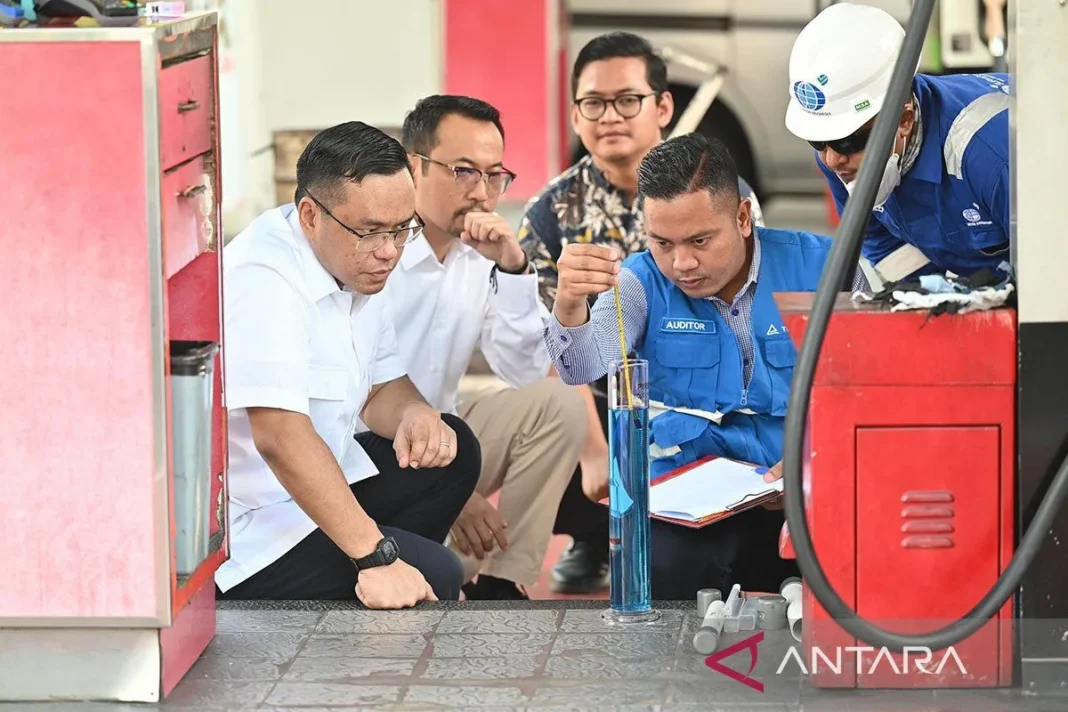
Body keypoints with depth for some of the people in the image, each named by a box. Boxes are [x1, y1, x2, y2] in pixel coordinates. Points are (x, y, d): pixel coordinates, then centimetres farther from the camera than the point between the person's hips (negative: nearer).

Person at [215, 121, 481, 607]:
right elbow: (280, 436, -33)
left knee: (453, 451, 11)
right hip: (245, 538, -10)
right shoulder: (264, 279, -25)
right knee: (436, 576, -21)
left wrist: (415, 414, -9)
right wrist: (375, 555, -35)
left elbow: (380, 389, 17)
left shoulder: (357, 264, 6)